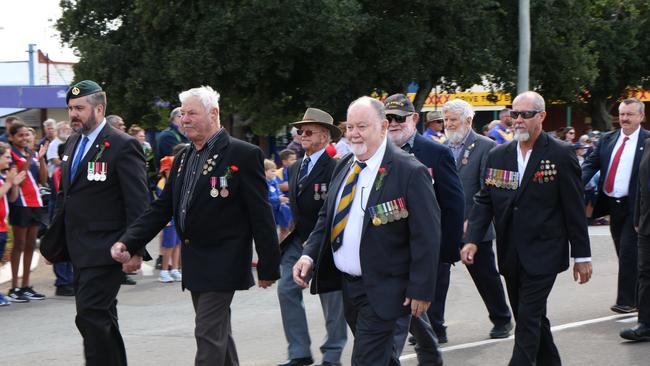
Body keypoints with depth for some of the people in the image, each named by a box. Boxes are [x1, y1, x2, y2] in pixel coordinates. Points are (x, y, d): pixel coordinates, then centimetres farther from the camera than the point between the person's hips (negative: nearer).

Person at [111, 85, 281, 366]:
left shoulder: (243, 155, -11)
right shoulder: (183, 158, 12)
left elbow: (261, 216, -12)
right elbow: (161, 209, 12)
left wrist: (268, 267, -12)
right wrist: (128, 242, -2)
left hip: (221, 265, -8)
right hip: (195, 265, 8)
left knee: (208, 332, -9)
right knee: (218, 333, 16)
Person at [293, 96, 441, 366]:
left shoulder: (409, 172, -15)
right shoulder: (344, 167, 8)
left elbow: (427, 237, -15)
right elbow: (327, 217, 16)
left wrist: (421, 290, -17)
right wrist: (309, 255, 0)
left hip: (381, 290, -7)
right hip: (347, 283, 7)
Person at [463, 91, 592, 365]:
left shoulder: (561, 154, -7)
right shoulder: (498, 155, 7)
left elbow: (575, 209, -5)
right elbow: (484, 201, 7)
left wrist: (582, 255, -4)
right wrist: (472, 239, -8)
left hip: (542, 256, -5)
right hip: (511, 257, 5)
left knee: (528, 319, -10)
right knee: (532, 318, 15)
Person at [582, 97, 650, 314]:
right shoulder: (607, 140, 10)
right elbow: (591, 164, 5)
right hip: (613, 205, 6)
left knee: (628, 252, -8)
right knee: (624, 254, 13)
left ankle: (627, 301, -2)